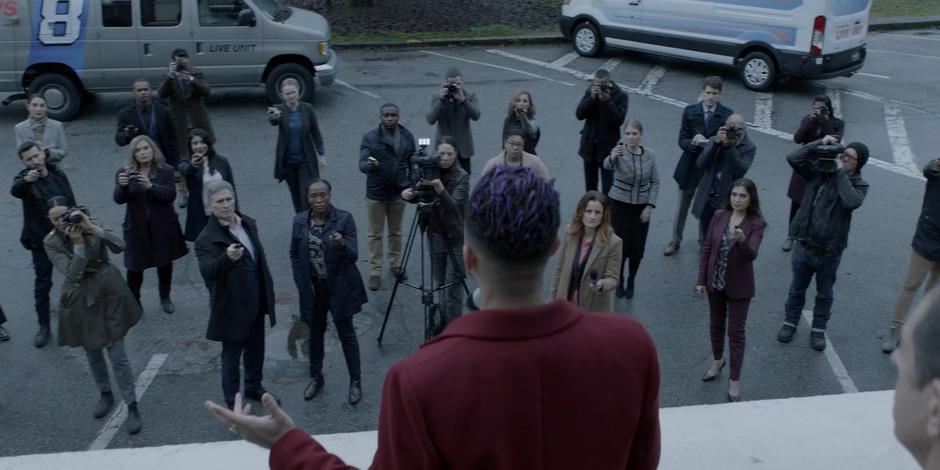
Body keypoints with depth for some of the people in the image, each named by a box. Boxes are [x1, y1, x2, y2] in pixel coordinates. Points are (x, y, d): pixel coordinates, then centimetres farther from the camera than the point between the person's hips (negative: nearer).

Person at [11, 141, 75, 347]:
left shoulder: (58, 174, 0)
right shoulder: (24, 178, -14)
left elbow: (71, 202, 9)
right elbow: (15, 191, -39)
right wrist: (26, 180, -60)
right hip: (41, 240, -4)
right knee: (42, 283, 2)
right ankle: (43, 326, 13)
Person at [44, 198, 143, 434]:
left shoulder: (91, 226, -7)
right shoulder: (51, 242, -9)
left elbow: (119, 246, -22)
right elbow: (72, 274, -19)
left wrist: (92, 228, -27)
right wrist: (78, 243, -26)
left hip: (109, 293, -1)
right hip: (81, 300, 2)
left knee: (117, 355, -1)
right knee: (93, 353, 18)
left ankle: (132, 407, 9)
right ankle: (106, 395, 42)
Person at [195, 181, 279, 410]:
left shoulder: (248, 223, 1)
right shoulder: (207, 238, -22)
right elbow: (207, 272, -37)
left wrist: (268, 292, 16)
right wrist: (227, 258, -56)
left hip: (256, 303, 7)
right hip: (232, 307, -7)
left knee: (256, 349, 23)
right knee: (231, 356, 6)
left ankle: (254, 387, 45)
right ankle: (233, 404, 20)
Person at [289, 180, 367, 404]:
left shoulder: (344, 219, -14)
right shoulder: (300, 221, -3)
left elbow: (353, 256, -18)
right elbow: (294, 254, 8)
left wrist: (342, 244, -39)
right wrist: (302, 283, 0)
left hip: (340, 287, -3)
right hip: (313, 288, 3)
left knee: (346, 334, 5)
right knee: (315, 334, 17)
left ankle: (355, 381, 19)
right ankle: (316, 377, 35)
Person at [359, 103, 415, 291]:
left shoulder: (407, 137, 1)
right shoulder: (369, 138, -9)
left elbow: (412, 163, 8)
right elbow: (362, 163, -17)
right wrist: (368, 165, -40)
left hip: (398, 192, 3)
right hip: (376, 193, -2)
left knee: (396, 232, 16)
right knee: (375, 234, 5)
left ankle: (395, 264, 34)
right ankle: (375, 272, 13)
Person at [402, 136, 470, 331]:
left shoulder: (462, 177, -14)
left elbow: (453, 205, -26)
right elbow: (416, 194, -5)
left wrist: (441, 190, -44)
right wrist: (408, 194, -28)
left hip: (456, 236, -5)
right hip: (435, 234, 5)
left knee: (452, 283, -4)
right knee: (440, 282, 13)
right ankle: (444, 321, 27)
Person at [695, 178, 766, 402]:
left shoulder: (757, 223, -15)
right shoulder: (719, 217, -5)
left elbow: (752, 255, -28)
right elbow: (706, 249, 0)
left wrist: (742, 240, -49)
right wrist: (701, 280, 0)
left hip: (739, 286, -4)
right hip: (715, 282, 4)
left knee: (736, 331, 5)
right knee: (716, 324, 21)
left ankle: (735, 380, 17)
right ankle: (717, 360, 45)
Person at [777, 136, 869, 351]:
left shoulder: (858, 185, -8)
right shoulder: (820, 170, -3)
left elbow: (851, 201, -30)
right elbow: (794, 158, -11)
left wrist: (841, 172, -22)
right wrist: (819, 144, -16)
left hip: (830, 251, -1)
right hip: (804, 245, 1)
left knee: (824, 293, 18)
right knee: (797, 288, 20)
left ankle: (818, 329, 37)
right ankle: (790, 323, 39)